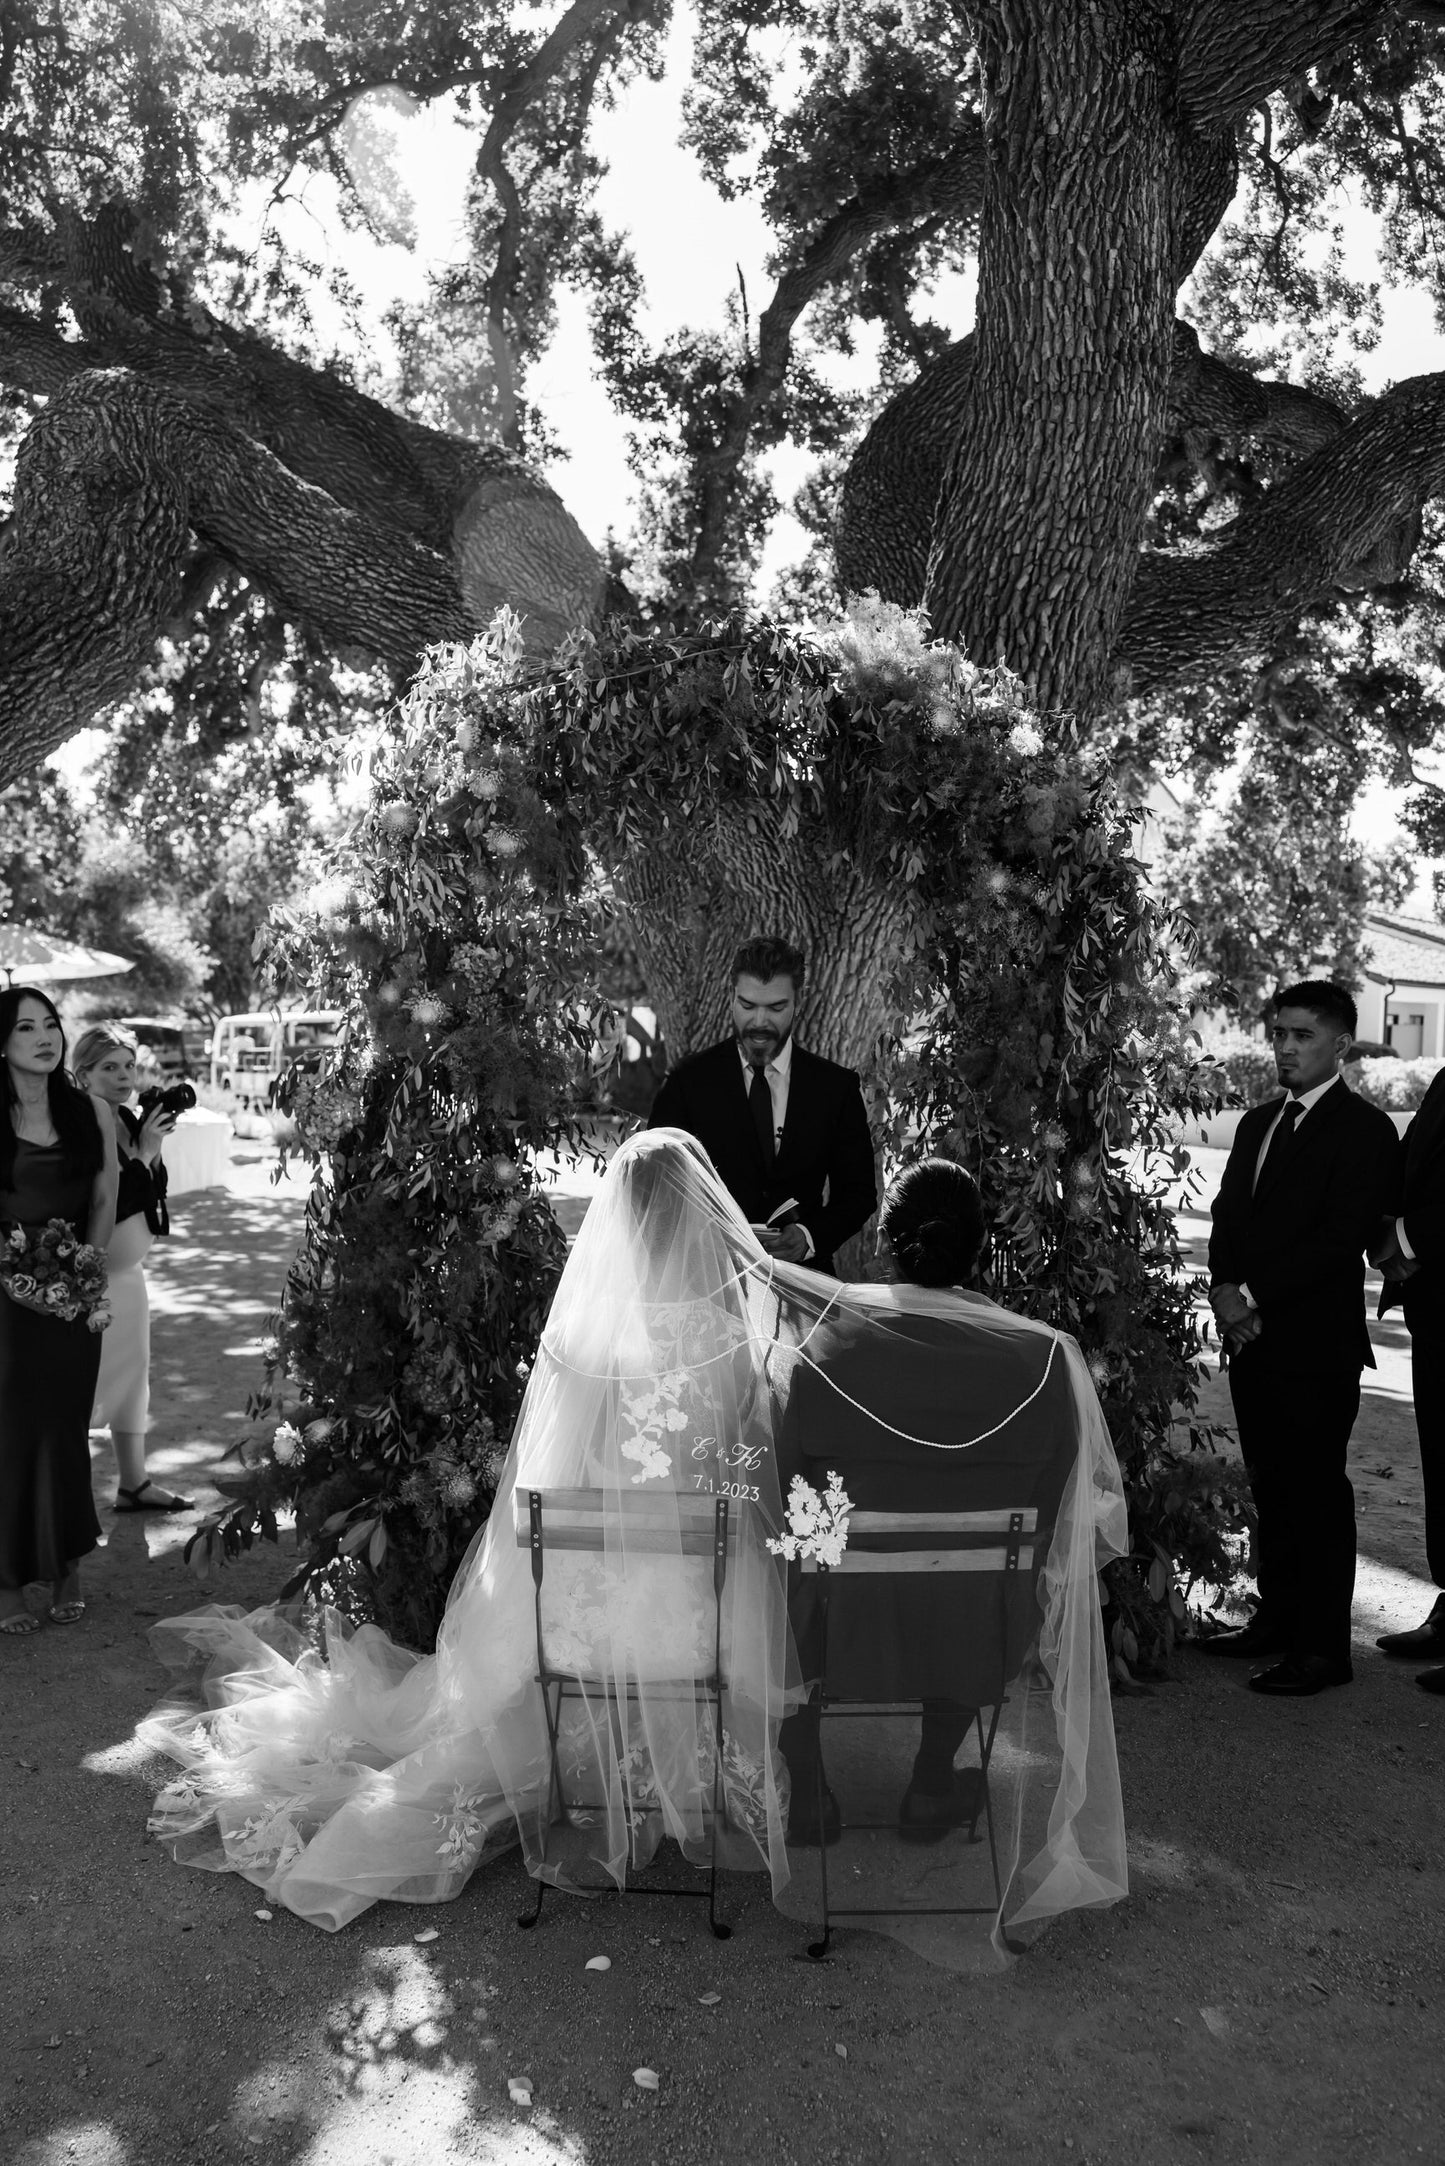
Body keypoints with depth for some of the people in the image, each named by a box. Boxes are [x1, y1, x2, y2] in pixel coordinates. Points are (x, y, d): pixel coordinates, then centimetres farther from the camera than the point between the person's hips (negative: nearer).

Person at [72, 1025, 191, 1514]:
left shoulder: (129, 1120, 5)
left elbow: (151, 1190, 11)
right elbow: (108, 1205, -23)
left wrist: (153, 1145, -3)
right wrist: (144, 1152, -20)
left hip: (129, 1268, 9)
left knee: (132, 1373, 15)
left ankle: (133, 1483, 27)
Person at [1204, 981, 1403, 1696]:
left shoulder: (1365, 1130, -7)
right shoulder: (1258, 1122, 17)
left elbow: (1341, 1238, -15)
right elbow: (1227, 1215, 13)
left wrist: (1257, 1298, -16)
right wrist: (1226, 1287, -5)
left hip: (1315, 1342, -7)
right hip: (1253, 1337, 7)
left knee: (1317, 1491, 0)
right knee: (1270, 1486, 15)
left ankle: (1323, 1646, 10)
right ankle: (1276, 1618, 27)